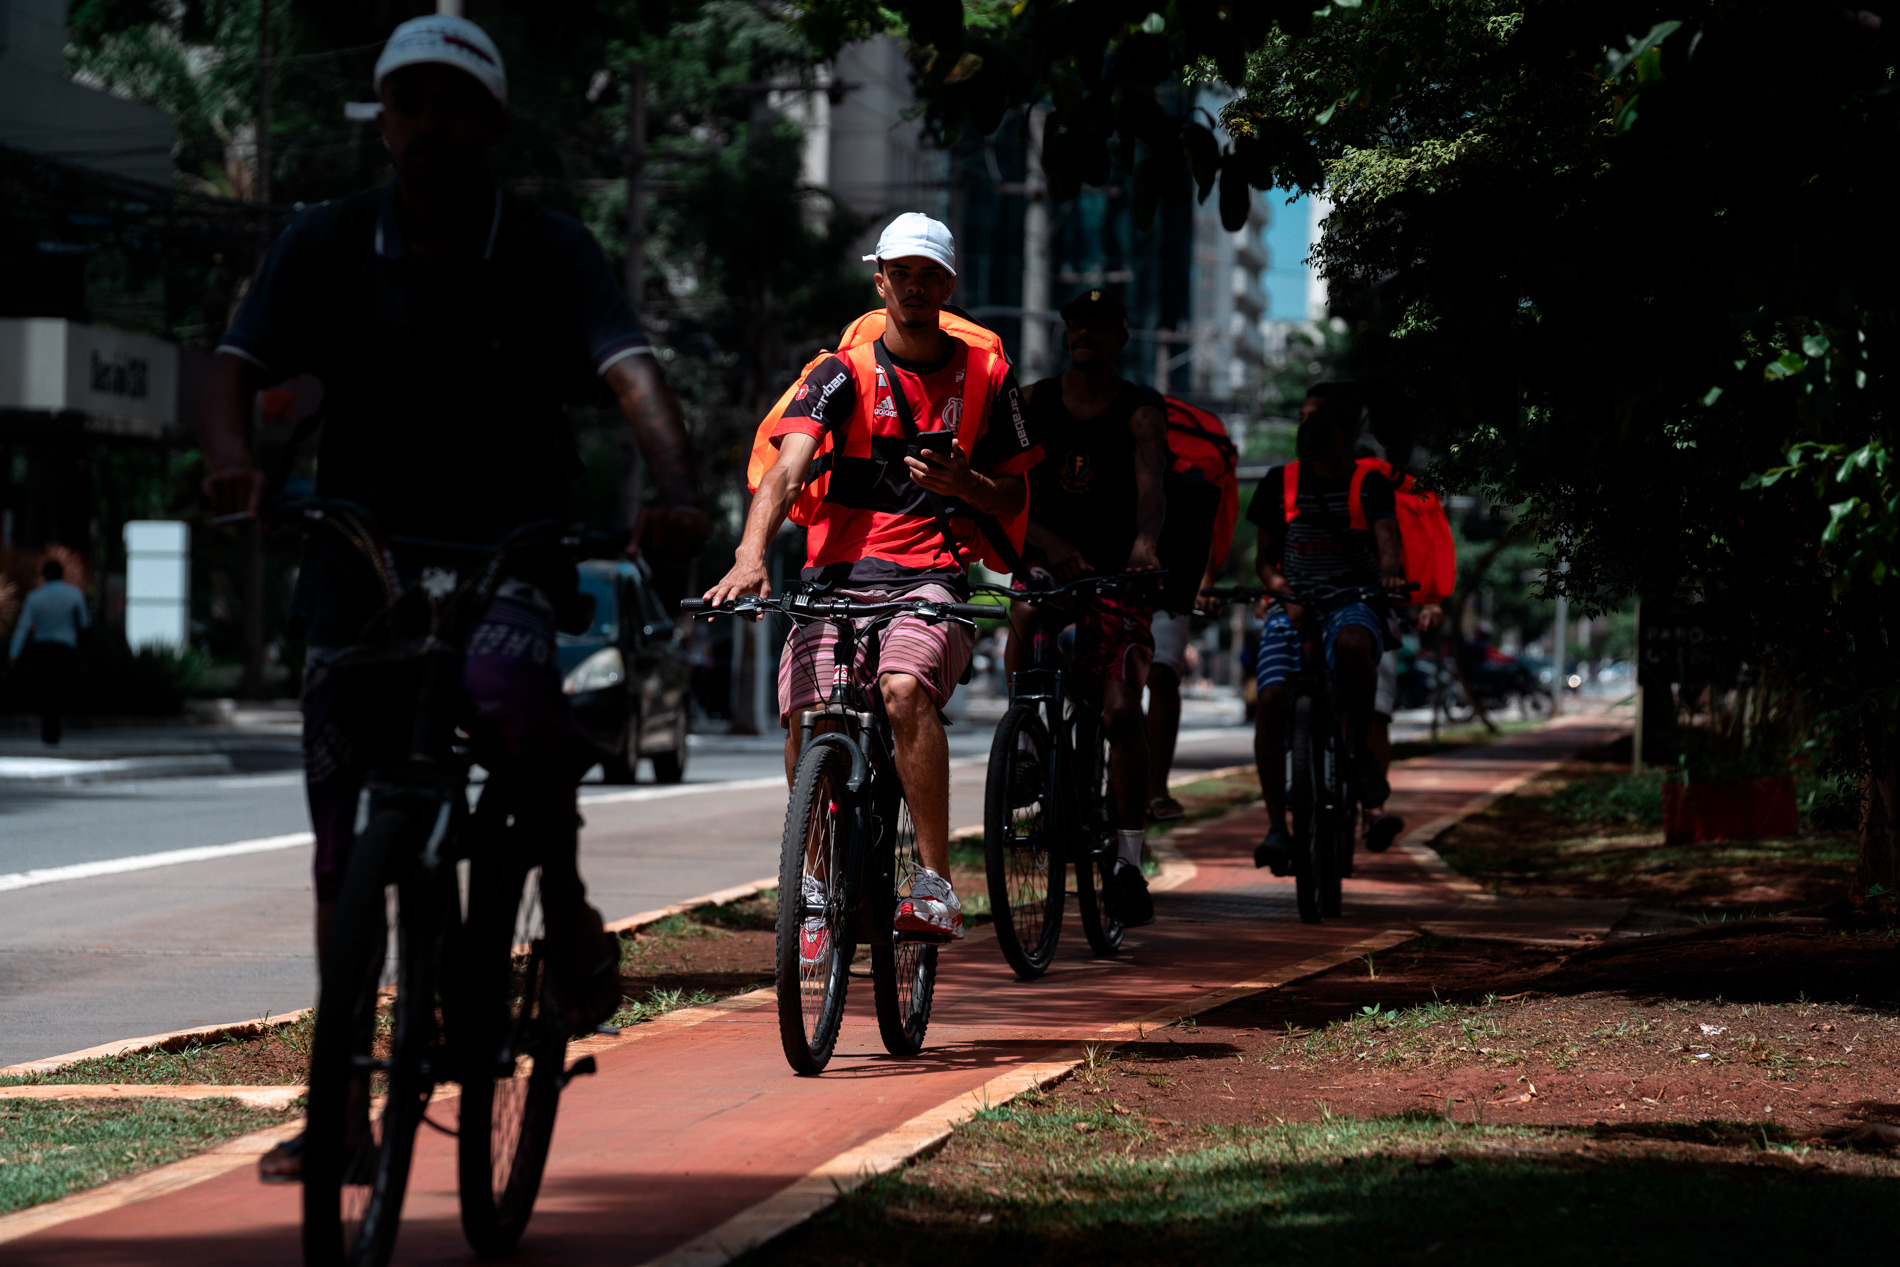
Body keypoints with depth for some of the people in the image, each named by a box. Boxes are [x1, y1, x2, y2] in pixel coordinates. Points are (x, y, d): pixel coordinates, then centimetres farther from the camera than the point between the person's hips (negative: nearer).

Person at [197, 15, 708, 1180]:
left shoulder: (549, 252, -6)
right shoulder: (330, 243, -1)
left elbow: (634, 375, -19)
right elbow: (237, 369, -10)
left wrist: (680, 494, -39)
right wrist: (234, 458, -34)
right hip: (361, 555, 2)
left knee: (507, 680, -37)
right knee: (344, 847, 1)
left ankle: (567, 904, -11)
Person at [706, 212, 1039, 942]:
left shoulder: (984, 379, 8)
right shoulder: (844, 374, 2)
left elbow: (1012, 502, 12)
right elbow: (787, 466, -14)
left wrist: (963, 484, -12)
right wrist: (751, 555, -32)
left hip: (931, 577, -1)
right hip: (838, 574, 1)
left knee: (904, 687, -31)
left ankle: (936, 885, -28)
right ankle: (820, 876, 8)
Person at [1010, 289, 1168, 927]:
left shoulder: (1140, 413, -5)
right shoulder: (1031, 403, 1)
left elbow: (1151, 487, -23)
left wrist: (1145, 541, -45)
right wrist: (1051, 544, -28)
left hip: (1117, 571, -2)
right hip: (1044, 558, 2)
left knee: (1123, 709, -14)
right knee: (1027, 617, -33)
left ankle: (1129, 860, -6)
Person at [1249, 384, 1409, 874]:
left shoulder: (1368, 485, 6)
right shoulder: (1280, 483, 11)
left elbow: (1386, 537, -11)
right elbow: (1264, 558, 13)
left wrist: (1390, 572, -35)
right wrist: (1280, 588, -10)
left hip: (1352, 600, -2)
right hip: (1292, 603, 2)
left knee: (1352, 642, -40)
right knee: (1271, 699, -24)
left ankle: (1359, 746, -17)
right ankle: (1276, 824, -19)